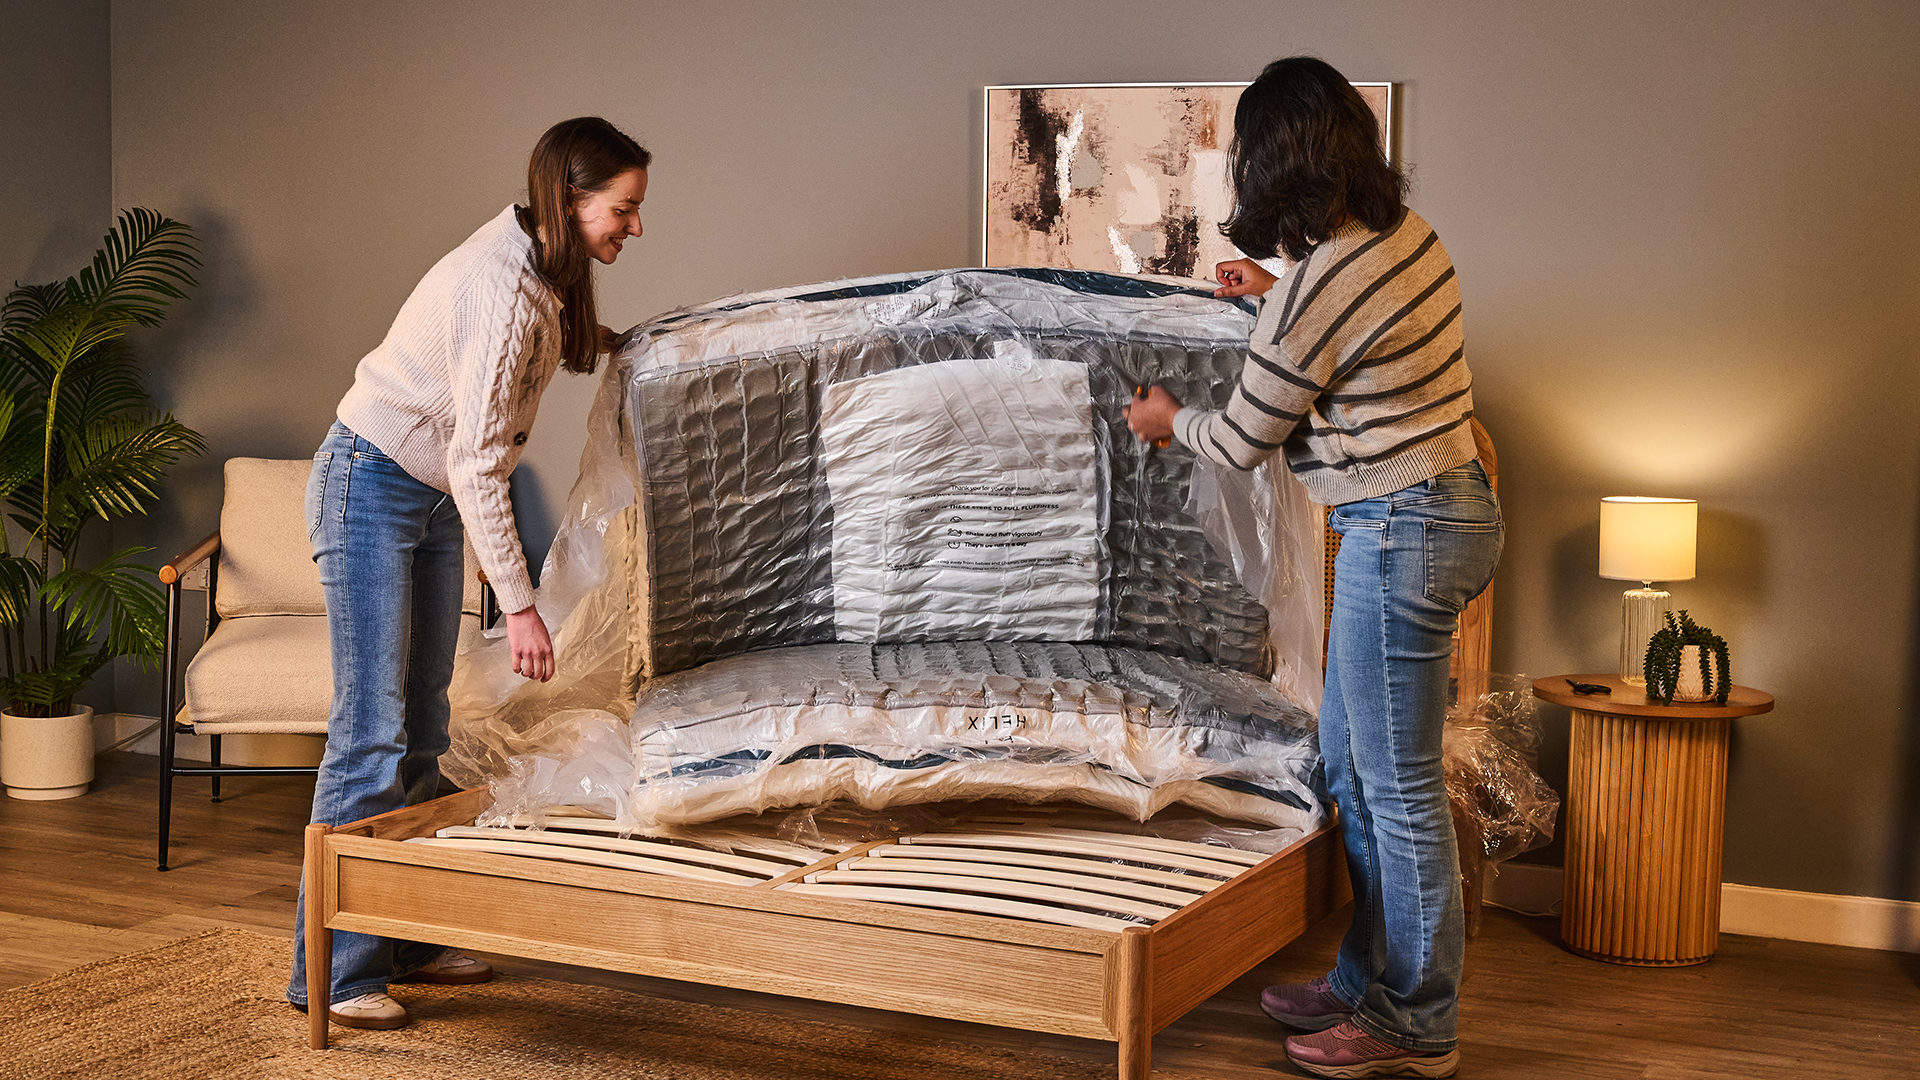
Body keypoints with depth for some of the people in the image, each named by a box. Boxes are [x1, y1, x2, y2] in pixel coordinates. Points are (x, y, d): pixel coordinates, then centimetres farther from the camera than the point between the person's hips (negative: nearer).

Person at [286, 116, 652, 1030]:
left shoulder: (543, 263, 1)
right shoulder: (504, 288, -27)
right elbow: (476, 461, -29)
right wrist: (518, 602, -29)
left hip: (434, 500, 10)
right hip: (372, 484, -10)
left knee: (422, 725, 10)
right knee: (370, 726, -11)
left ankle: (402, 940, 18)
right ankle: (329, 971, -5)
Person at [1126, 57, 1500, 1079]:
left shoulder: (1315, 290, -22)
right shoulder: (1404, 231, 4)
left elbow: (1245, 440, -8)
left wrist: (1170, 420, 12)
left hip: (1401, 532, -10)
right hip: (1453, 503, 10)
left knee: (1398, 786, 1)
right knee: (1349, 757, 19)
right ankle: (1366, 980, 30)